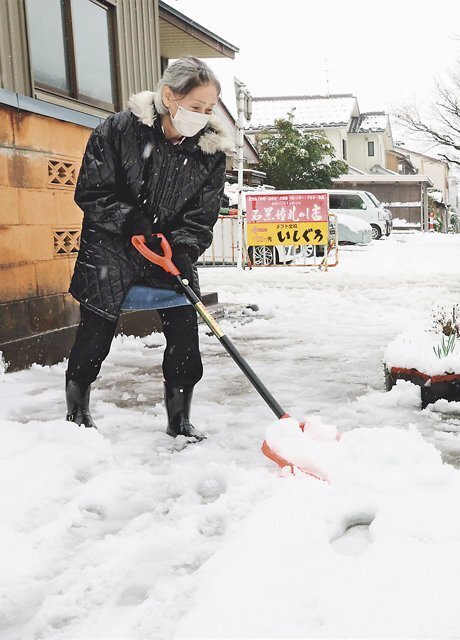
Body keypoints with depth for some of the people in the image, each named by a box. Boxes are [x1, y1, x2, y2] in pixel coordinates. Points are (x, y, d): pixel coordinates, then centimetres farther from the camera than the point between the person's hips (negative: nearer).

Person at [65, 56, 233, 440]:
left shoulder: (211, 151, -8)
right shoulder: (119, 130, -16)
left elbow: (202, 216, -5)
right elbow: (91, 192, -11)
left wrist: (183, 251, -21)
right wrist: (133, 221, -23)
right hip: (111, 248, -2)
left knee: (184, 334, -2)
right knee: (95, 336, 4)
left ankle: (179, 422, 16)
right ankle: (76, 413, 28)